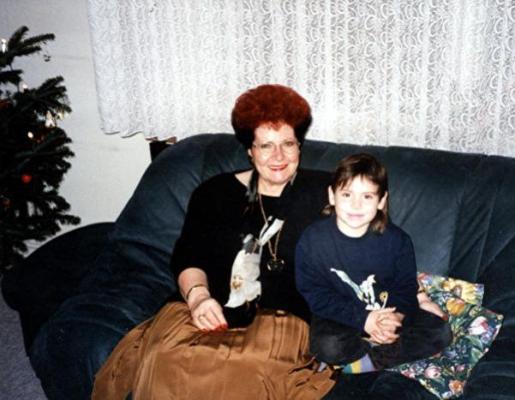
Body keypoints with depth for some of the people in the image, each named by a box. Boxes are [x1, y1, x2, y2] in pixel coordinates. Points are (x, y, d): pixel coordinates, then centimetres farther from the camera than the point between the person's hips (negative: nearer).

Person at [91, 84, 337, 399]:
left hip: (281, 319, -2)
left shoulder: (323, 191, 9)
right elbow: (188, 257, 12)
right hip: (211, 313, 2)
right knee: (166, 365, -29)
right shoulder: (215, 192, 16)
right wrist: (197, 296, -8)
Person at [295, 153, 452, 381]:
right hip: (340, 317, -2)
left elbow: (406, 287, -2)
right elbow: (314, 294, -14)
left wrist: (396, 316, -25)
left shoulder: (397, 240, -8)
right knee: (327, 346, -34)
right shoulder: (313, 240, -15)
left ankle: (367, 361, -17)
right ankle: (385, 349, -6)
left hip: (386, 313, 3)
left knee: (439, 332, -13)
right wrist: (362, 319, -23)